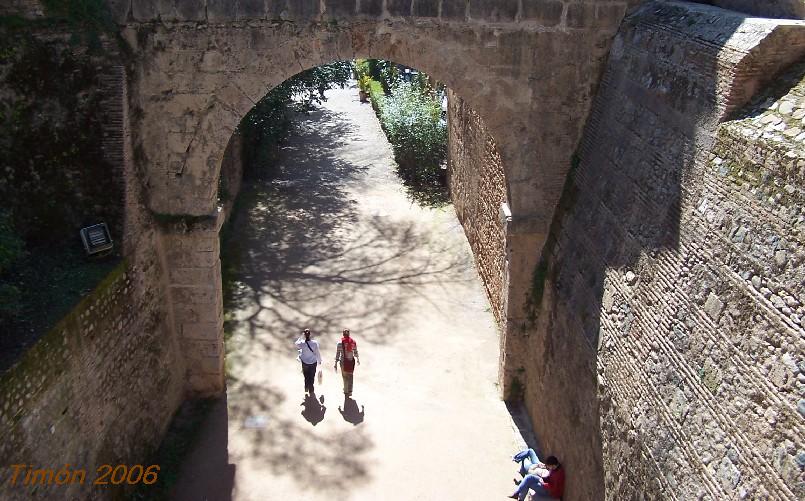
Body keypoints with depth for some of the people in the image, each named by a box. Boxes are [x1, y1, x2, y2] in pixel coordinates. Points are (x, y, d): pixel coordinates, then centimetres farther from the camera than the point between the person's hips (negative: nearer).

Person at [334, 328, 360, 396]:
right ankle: (350, 391, 21)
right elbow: (355, 352, 9)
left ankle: (346, 391, 17)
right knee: (350, 376, 16)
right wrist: (357, 359, 26)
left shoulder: (340, 343, -10)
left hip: (344, 362, -3)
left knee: (345, 377, 10)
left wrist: (336, 363, -8)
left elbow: (338, 354, -11)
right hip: (351, 361, 3)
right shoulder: (353, 342, -1)